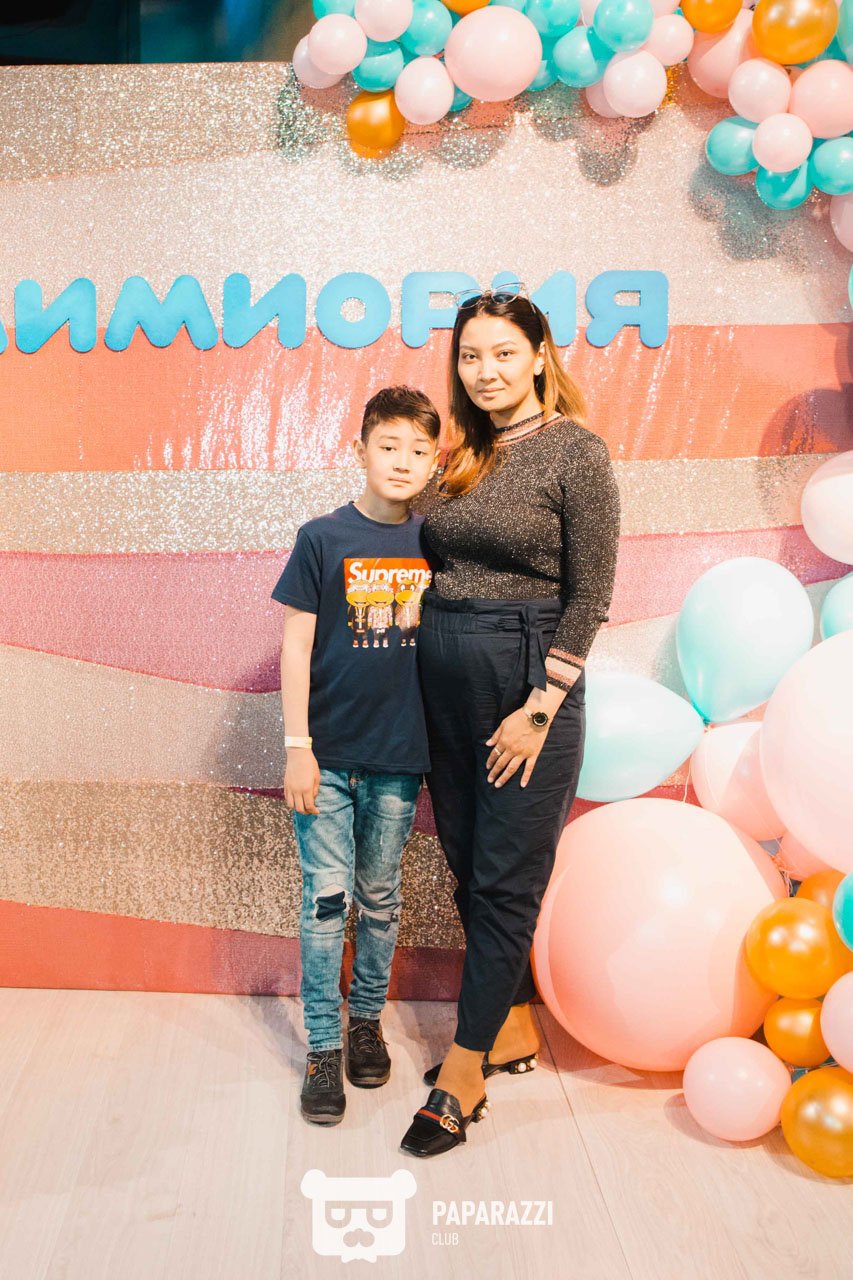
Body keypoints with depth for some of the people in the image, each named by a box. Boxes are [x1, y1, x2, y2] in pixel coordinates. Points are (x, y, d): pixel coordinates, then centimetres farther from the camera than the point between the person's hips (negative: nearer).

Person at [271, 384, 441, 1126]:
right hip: (328, 753, -2)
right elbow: (296, 647, -5)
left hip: (400, 756, 2)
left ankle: (368, 1020, 34)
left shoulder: (434, 541, 1)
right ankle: (324, 1048, 18)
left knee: (380, 900, 15)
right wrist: (298, 746, -8)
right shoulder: (323, 539, -6)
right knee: (326, 899, 4)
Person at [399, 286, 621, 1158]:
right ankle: (514, 1027, 31)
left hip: (527, 680, -7)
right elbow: (438, 566, 14)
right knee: (468, 868, 14)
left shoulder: (576, 452, -7)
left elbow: (589, 595, -10)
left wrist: (540, 709, -15)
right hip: (443, 678, 7)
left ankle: (463, 1075, 12)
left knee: (505, 882, 1)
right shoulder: (461, 455, 11)